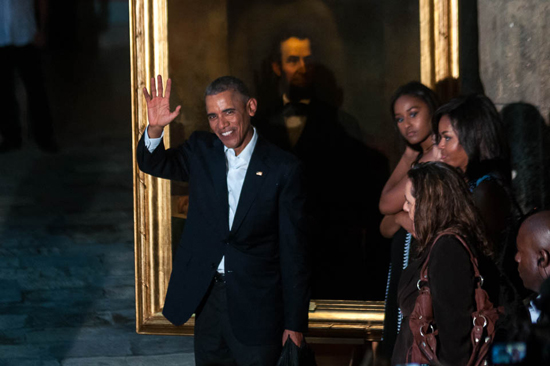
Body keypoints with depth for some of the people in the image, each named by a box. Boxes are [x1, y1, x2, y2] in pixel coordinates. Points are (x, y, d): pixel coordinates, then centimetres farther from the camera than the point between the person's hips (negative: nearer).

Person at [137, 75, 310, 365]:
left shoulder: (283, 169, -10)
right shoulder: (201, 151, 2)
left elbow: (293, 251, -8)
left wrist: (295, 322, -7)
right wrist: (155, 128, -19)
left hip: (256, 306, -4)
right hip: (207, 298, 4)